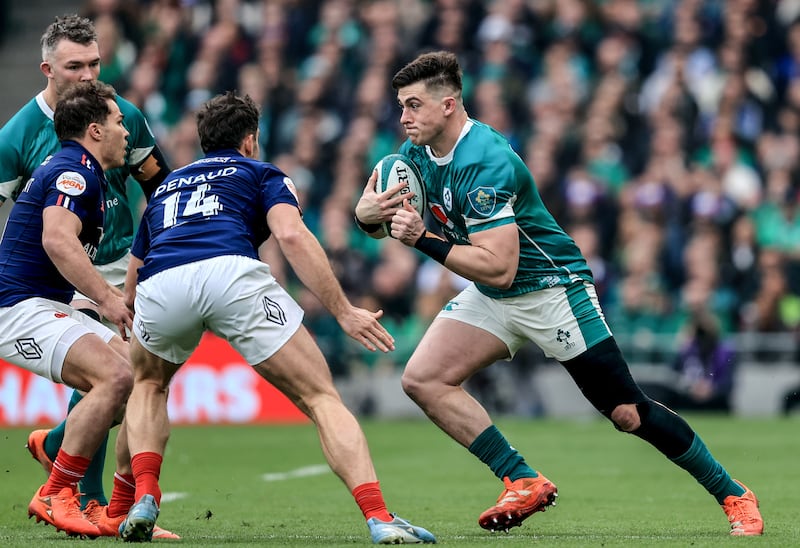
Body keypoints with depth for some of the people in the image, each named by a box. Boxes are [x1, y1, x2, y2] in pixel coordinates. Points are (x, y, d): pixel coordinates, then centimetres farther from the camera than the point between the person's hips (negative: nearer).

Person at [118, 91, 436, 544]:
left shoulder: (165, 187, 40)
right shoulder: (262, 174, 27)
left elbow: (130, 290, 45)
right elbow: (291, 236, 4)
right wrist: (344, 311, 3)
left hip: (160, 286, 4)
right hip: (231, 272, -3)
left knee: (149, 384, 35)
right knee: (321, 398, 4)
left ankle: (144, 500, 14)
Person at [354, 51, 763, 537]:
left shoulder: (483, 163, -29)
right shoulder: (417, 153, -2)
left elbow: (498, 268, -33)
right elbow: (375, 214, 7)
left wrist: (424, 240, -32)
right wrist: (369, 212, -17)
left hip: (552, 290, -8)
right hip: (491, 298, 8)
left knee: (628, 413, -8)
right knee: (423, 380, -11)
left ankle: (735, 497, 8)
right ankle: (525, 483, -5)